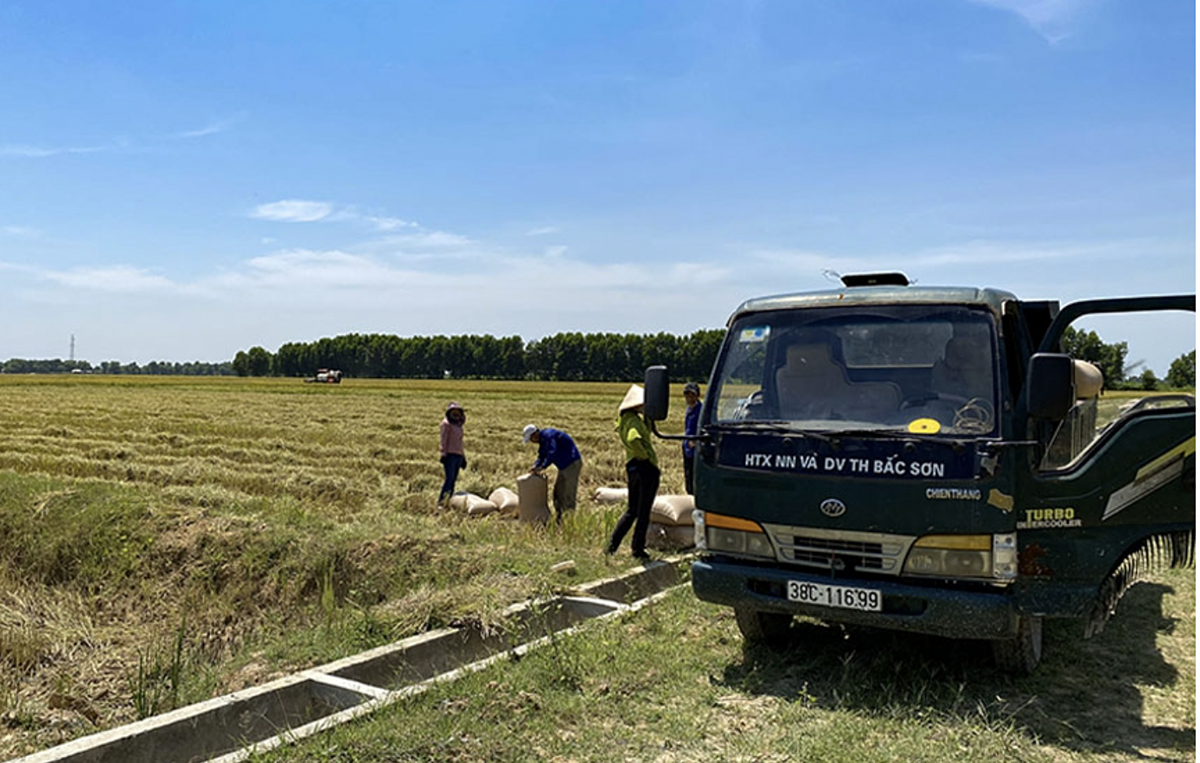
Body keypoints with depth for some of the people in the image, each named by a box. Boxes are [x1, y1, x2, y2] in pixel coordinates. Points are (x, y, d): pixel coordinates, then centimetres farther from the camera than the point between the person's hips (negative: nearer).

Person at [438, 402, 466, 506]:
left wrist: (463, 457, 22)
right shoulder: (447, 424, -1)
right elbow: (444, 440, -6)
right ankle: (440, 502, -16)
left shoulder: (459, 425, 21)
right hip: (450, 454, -7)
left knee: (453, 480, 4)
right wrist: (444, 453, -14)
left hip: (458, 455, 7)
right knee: (449, 478, -15)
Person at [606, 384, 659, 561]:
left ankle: (612, 545, 13)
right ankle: (638, 549, 12)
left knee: (632, 510, 18)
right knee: (644, 512, 4)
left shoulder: (624, 420, 13)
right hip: (646, 467, -9)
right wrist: (646, 456, -22)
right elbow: (634, 439, -36)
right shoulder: (634, 420, -17)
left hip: (632, 467, 9)